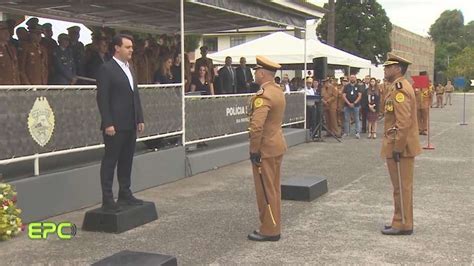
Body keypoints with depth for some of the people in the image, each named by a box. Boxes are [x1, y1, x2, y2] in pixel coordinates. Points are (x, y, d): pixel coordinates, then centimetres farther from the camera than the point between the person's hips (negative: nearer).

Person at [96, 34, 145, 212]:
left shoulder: (129, 68, 17)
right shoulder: (107, 69, -8)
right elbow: (102, 98, -13)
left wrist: (140, 119, 13)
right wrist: (108, 123, -17)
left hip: (130, 125, 8)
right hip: (115, 125, -8)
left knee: (127, 161, 13)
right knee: (110, 161, -2)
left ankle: (125, 194, 22)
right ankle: (107, 200, 3)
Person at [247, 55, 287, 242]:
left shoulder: (263, 95, -21)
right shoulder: (278, 91, 10)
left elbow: (256, 126, -29)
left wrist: (254, 150, -20)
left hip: (265, 149, -9)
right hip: (277, 145, 10)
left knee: (266, 190, 0)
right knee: (273, 189, 16)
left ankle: (269, 231, 10)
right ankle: (273, 226, 27)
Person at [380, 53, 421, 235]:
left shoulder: (399, 88, -19)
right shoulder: (399, 86, 14)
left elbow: (403, 122, -26)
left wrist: (397, 148, -23)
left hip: (400, 147, -10)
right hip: (402, 146, 10)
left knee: (402, 187, -1)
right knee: (401, 186, 16)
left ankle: (403, 225, 8)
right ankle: (402, 222, 25)